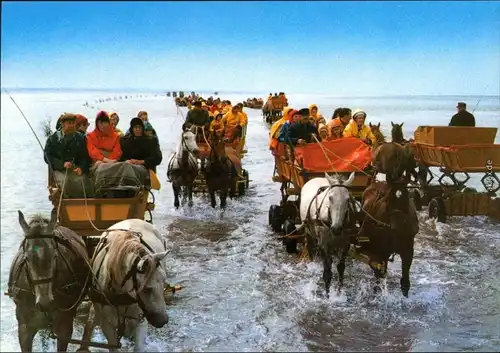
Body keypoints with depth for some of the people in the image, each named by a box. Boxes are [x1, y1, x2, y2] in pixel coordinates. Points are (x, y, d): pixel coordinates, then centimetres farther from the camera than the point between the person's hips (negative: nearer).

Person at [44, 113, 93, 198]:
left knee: (83, 182, -30)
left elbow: (86, 156, 11)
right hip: (60, 170, -1)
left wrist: (81, 168, -9)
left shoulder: (81, 138, 17)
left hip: (77, 169, 1)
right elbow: (47, 156, 5)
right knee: (65, 181, -33)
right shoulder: (52, 139, 13)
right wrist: (62, 164, -11)